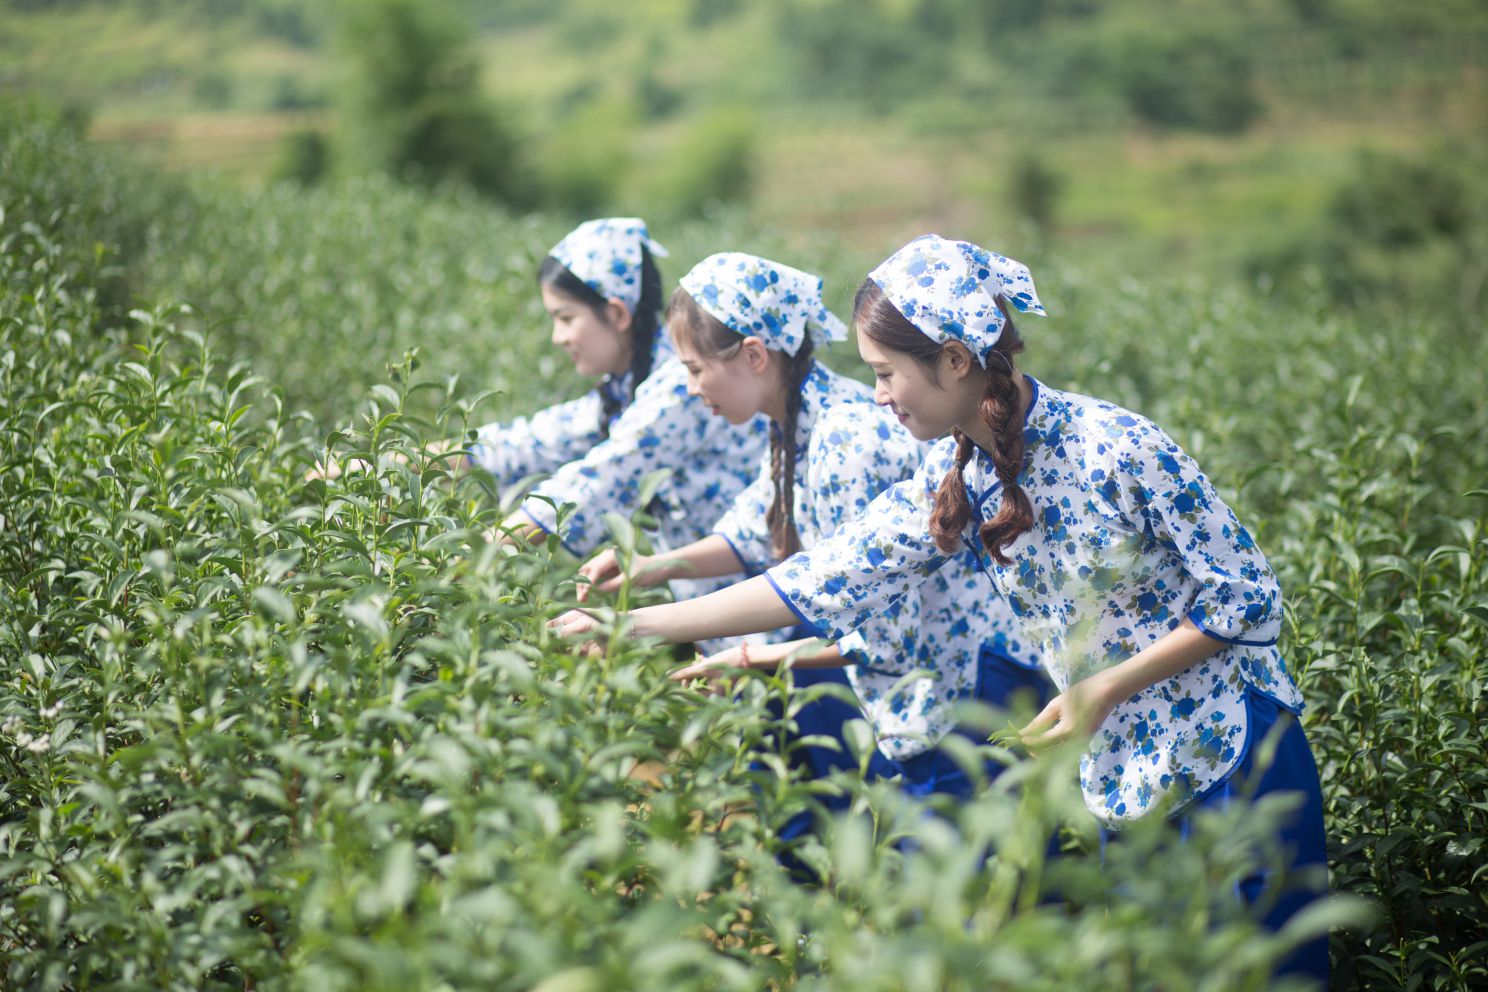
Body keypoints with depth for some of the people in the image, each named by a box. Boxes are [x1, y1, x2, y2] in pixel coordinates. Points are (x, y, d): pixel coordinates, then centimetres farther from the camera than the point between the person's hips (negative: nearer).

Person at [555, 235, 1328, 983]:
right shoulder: (953, 482, 0)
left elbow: (1248, 600, -14)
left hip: (1233, 758, -6)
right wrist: (635, 625, -1)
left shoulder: (1120, 448, -19)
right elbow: (819, 581, 0)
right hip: (1126, 782, 6)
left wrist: (1105, 688, -19)